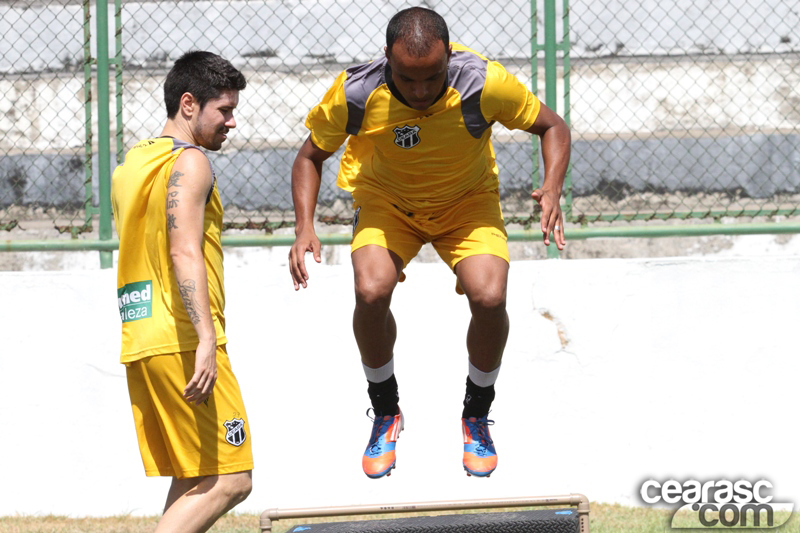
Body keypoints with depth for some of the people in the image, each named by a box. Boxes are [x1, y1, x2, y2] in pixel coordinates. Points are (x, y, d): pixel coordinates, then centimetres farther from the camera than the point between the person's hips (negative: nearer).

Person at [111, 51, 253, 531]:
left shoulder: (130, 166, 22)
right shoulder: (189, 162, -6)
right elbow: (185, 252, -19)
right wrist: (206, 337, -27)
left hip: (140, 344, 9)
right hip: (182, 342, -9)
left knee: (194, 483, 11)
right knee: (229, 480, -10)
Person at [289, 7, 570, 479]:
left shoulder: (484, 84, -29)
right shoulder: (356, 93, -27)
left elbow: (552, 126, -12)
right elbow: (312, 155, -7)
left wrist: (552, 189, -30)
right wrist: (305, 228, -22)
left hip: (467, 201, 0)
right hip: (385, 201, 0)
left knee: (489, 296, -25)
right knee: (372, 291, -27)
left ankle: (477, 416, 5)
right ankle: (386, 413, 1)